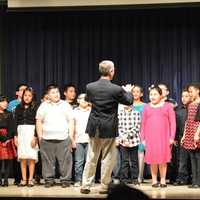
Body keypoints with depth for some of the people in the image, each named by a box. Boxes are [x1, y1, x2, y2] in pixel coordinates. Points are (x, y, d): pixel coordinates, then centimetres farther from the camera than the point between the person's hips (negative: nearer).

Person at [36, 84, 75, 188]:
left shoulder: (65, 105, 11)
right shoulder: (43, 106, 12)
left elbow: (71, 121, 9)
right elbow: (39, 121, 10)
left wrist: (71, 135, 1)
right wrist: (40, 136, 2)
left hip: (63, 138, 0)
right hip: (47, 139, 1)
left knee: (65, 160, -3)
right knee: (48, 161, 2)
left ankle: (65, 180, 4)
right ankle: (49, 180, 11)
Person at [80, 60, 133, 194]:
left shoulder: (90, 87, -6)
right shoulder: (116, 89, -15)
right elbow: (129, 101, 2)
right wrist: (128, 91, 22)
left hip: (94, 128, 3)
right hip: (109, 128, -3)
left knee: (91, 158, 13)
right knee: (107, 158, 9)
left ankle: (86, 185, 15)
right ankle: (104, 186, 15)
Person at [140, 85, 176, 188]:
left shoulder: (167, 106, 5)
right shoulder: (146, 107, 11)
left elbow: (172, 122, 3)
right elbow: (143, 124, 11)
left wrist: (172, 137, -3)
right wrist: (143, 139, 6)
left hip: (164, 137, -1)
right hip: (150, 138, 2)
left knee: (163, 159, -1)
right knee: (153, 160, 1)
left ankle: (163, 180, 7)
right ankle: (154, 180, 9)